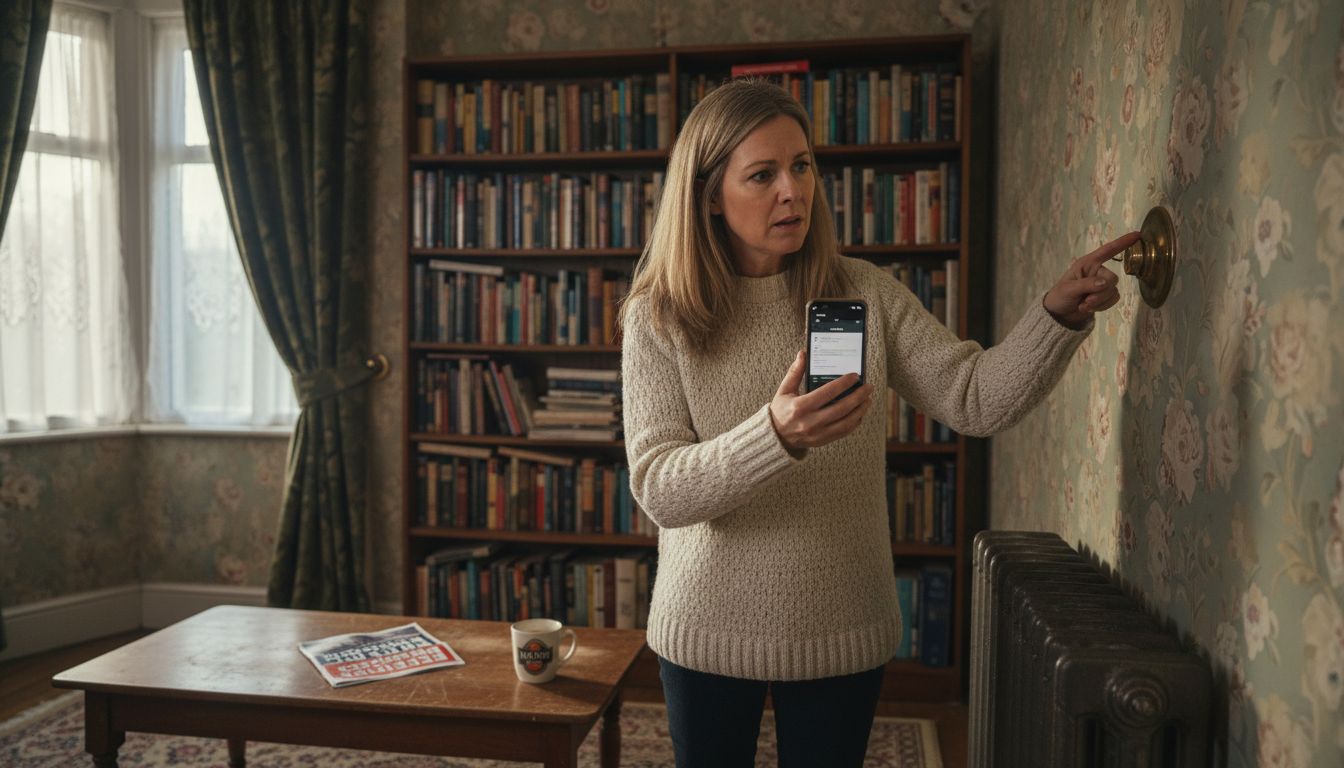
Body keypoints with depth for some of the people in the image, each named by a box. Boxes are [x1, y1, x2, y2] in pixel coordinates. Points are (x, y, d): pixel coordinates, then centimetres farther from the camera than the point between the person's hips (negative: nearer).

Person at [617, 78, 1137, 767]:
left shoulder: (865, 295, -4)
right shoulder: (659, 319, -11)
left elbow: (977, 399, -8)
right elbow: (658, 491, -19)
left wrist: (1059, 315, -24)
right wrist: (775, 435, -36)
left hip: (844, 628, 2)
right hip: (709, 628, -1)